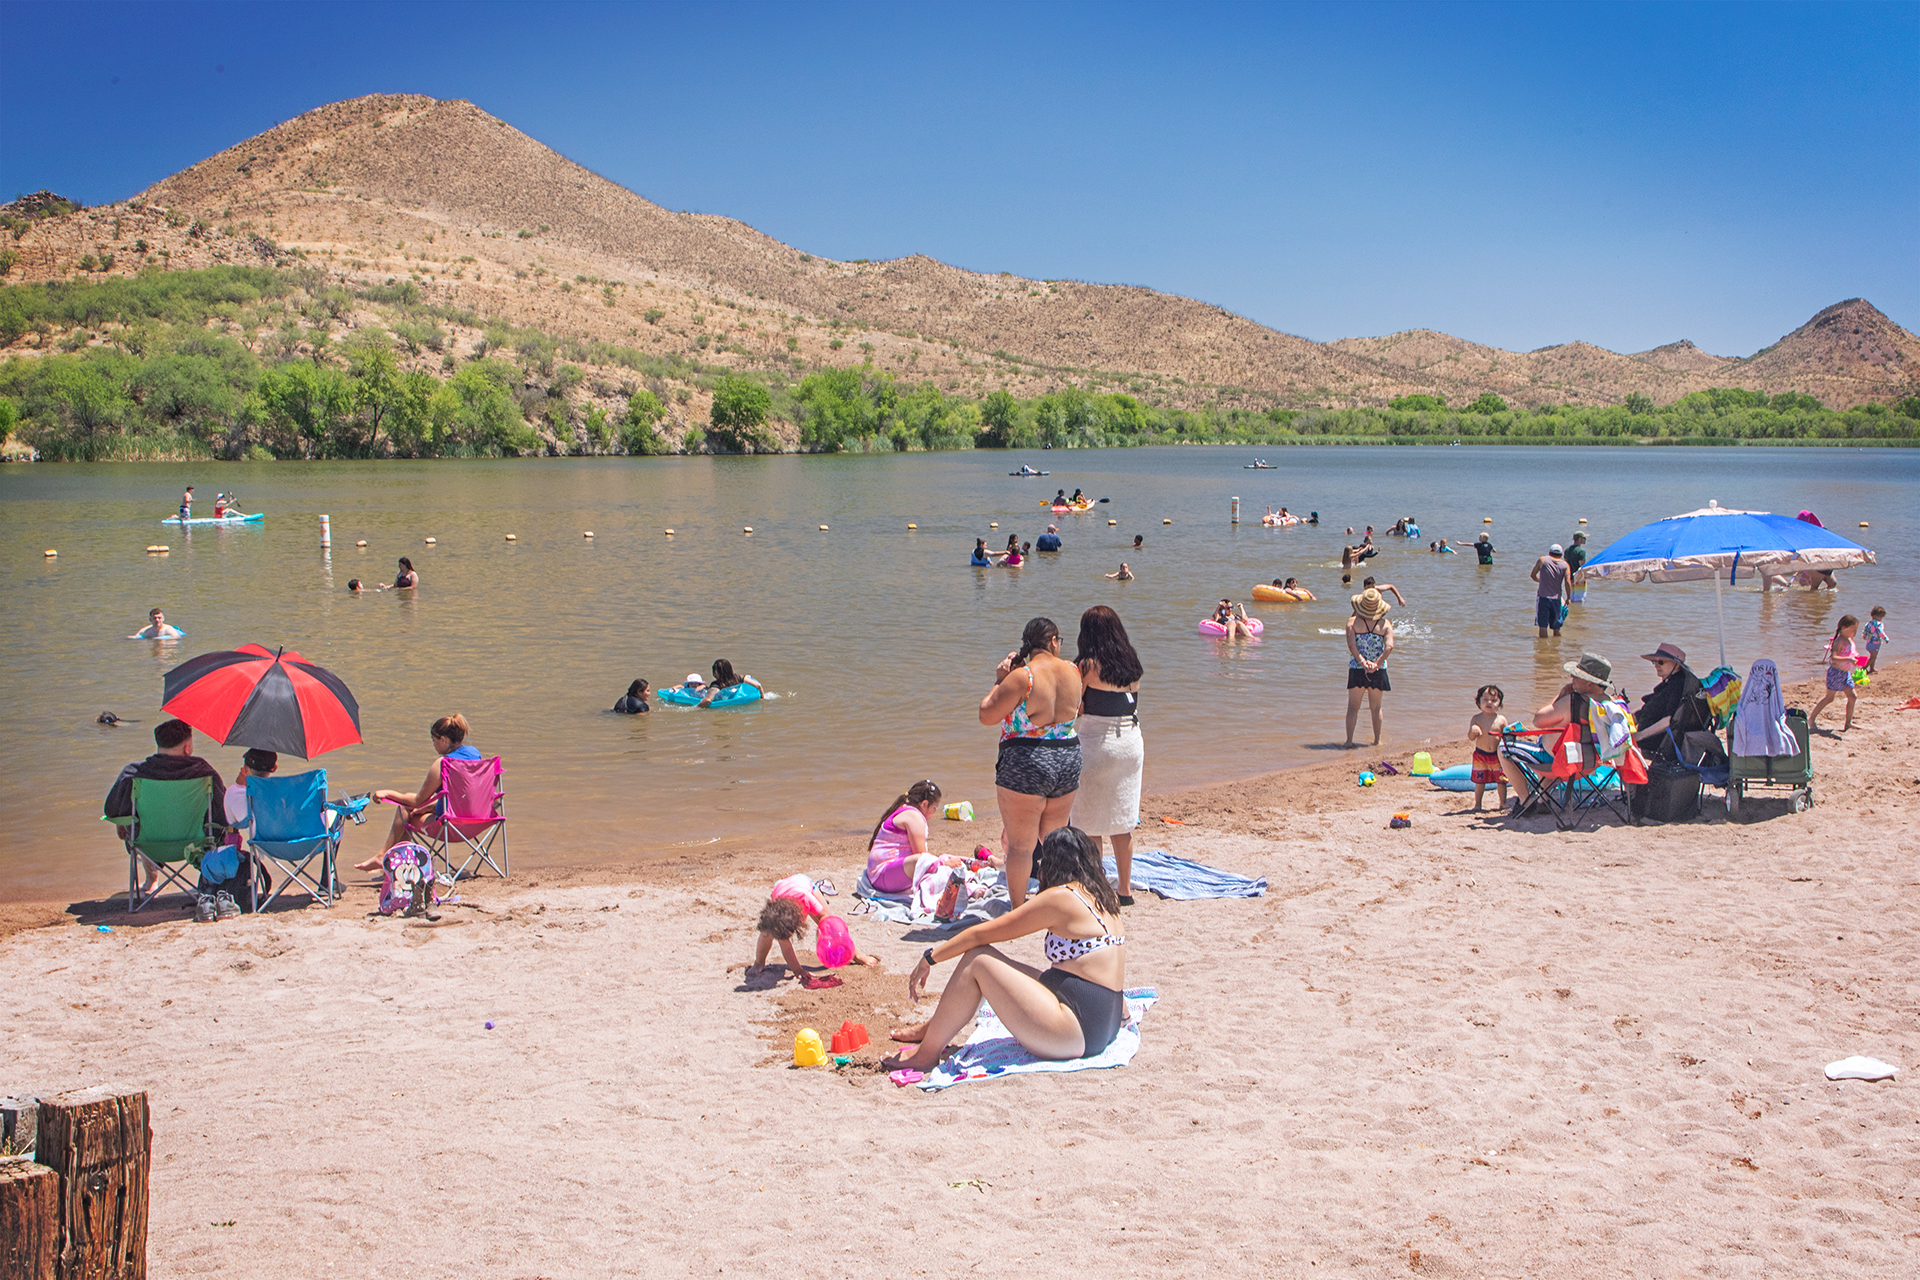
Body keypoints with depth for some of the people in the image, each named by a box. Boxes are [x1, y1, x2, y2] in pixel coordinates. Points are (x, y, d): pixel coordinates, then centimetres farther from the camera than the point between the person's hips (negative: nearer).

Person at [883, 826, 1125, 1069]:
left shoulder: (1060, 898, -11)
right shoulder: (1105, 897, 11)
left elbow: (981, 933, -6)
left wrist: (930, 957, 4)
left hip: (1078, 1035, -9)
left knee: (978, 960, -7)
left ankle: (926, 1055, 0)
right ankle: (932, 1029, 30)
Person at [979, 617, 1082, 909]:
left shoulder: (1022, 677, -18)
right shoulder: (1072, 672, 0)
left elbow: (986, 715, -13)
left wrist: (999, 681, 0)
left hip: (1025, 765, -6)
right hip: (1068, 763, 6)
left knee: (1020, 844, 5)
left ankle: (1018, 910, 12)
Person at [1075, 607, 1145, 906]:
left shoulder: (1088, 664, -12)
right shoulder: (1132, 664, 6)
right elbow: (1133, 705, 12)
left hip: (1097, 742, -6)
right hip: (1132, 742, 6)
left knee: (1090, 824, 4)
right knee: (1123, 822, 15)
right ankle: (1125, 889, 21)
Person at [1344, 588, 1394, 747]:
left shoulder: (1353, 622, -4)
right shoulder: (1386, 624, -1)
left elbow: (1351, 645, -16)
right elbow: (1389, 647, -14)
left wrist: (1363, 662, -18)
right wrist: (1376, 664, -17)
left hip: (1357, 669, -1)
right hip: (1378, 671, 1)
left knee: (1353, 706, 6)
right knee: (1376, 707, 14)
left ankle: (1349, 740, 1)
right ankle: (1377, 740, 20)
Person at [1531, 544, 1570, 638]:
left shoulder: (1542, 560, 4)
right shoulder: (1565, 565, 4)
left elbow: (1533, 575, 12)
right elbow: (1567, 582, -7)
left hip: (1543, 597, -2)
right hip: (1556, 598, 2)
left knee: (1543, 626, -1)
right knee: (1556, 627, 12)